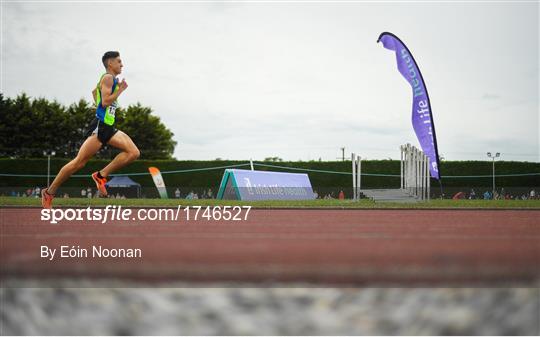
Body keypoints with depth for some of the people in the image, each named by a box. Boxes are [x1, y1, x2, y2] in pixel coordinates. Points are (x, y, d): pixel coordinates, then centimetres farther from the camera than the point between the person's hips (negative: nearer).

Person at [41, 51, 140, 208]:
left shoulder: (112, 80, 20)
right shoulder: (108, 78, -8)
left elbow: (94, 91, 37)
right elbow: (105, 101, -20)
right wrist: (120, 90, -12)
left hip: (109, 128, 10)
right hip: (99, 126, -9)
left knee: (134, 152, -7)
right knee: (79, 162, -10)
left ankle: (101, 175, -4)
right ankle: (49, 192, 0)